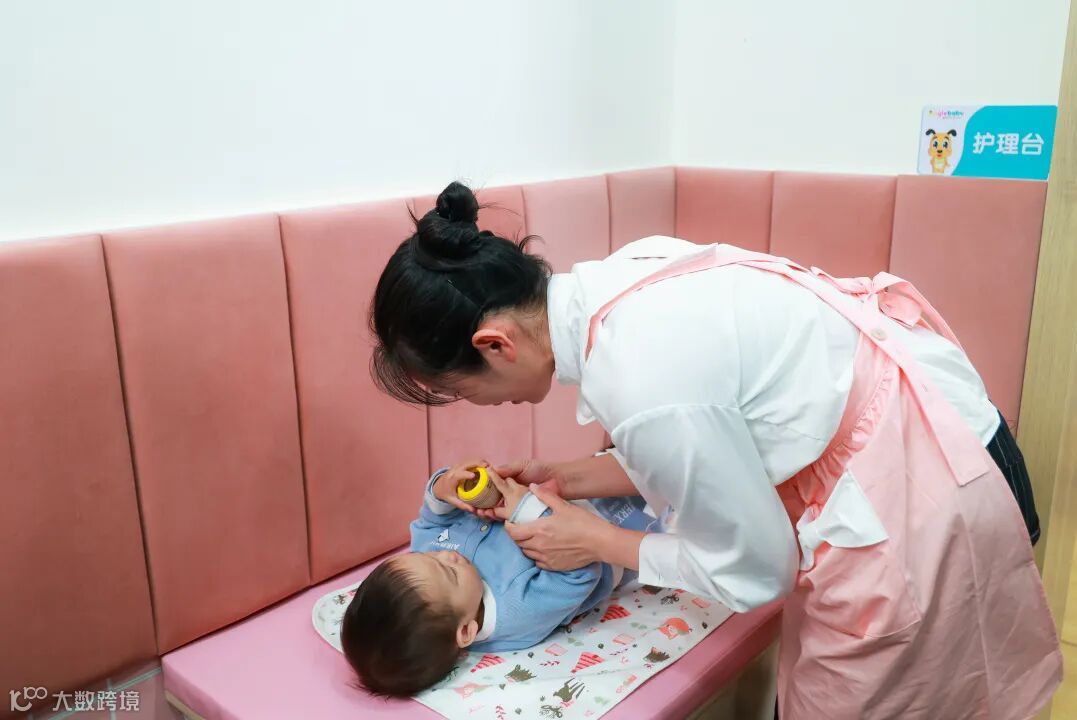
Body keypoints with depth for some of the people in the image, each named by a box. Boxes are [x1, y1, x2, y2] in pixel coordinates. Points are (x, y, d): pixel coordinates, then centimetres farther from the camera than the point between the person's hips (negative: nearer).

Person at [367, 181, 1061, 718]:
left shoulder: (642, 388, -32)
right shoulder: (614, 275, -7)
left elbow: (755, 570, -15)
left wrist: (596, 542, -3)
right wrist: (567, 478, 6)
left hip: (916, 506, -8)